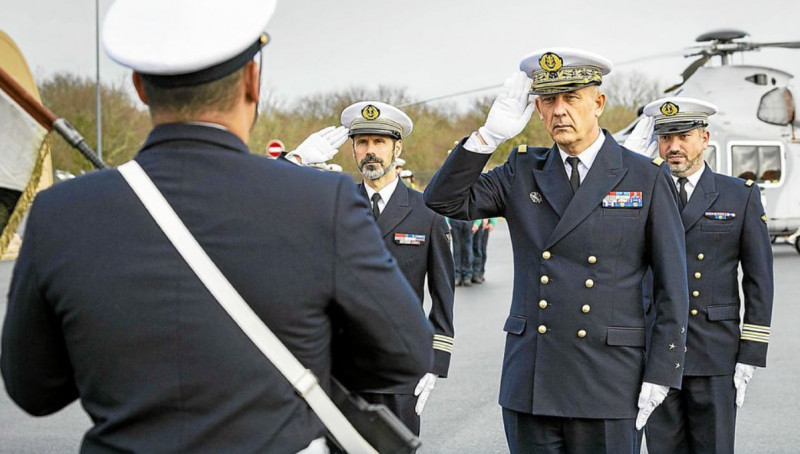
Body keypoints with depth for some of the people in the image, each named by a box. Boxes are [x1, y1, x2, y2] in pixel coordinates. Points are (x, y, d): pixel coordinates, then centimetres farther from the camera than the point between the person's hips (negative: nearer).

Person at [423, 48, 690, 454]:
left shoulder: (646, 179, 0)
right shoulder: (523, 172, 8)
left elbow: (672, 287, 0)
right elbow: (444, 200, -2)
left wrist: (660, 374, -6)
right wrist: (490, 134, -10)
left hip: (608, 384, -3)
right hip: (529, 380, 3)